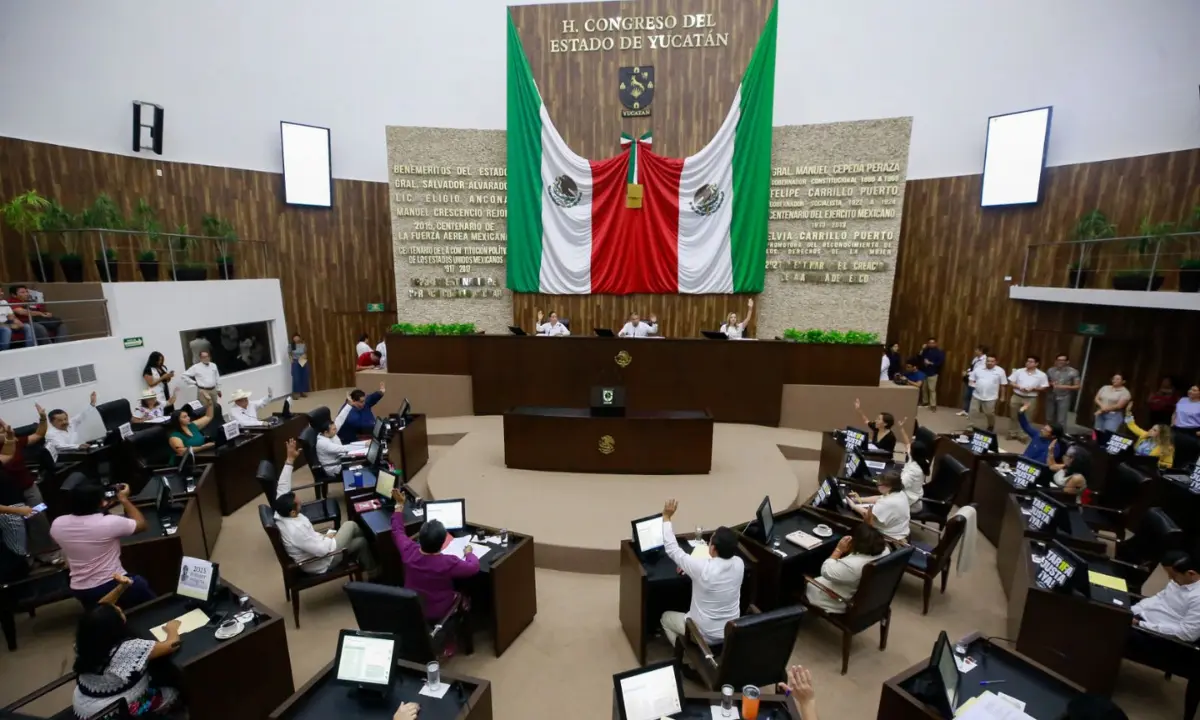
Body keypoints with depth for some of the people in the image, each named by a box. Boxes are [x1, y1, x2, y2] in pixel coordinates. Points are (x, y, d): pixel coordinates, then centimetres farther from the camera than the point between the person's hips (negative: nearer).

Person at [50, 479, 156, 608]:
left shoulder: (57, 525, -8)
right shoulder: (109, 523, -23)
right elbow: (141, 524, -4)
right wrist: (124, 500, 3)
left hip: (80, 591, 6)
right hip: (114, 585, -6)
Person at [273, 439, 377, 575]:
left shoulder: (280, 514, -15)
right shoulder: (296, 530, -39)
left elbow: (282, 487, -7)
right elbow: (322, 549, -34)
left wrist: (290, 459, -13)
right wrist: (329, 538, -13)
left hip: (315, 545, 8)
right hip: (319, 563, -8)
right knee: (351, 526, 0)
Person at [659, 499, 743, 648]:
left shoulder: (702, 567, -31)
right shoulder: (739, 563, -16)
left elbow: (672, 549, -19)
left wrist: (666, 517, -14)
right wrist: (690, 568, 7)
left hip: (705, 635, -5)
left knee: (666, 617, 21)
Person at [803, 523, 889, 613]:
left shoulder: (852, 565, -40)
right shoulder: (885, 550, -17)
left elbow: (825, 571, -24)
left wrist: (838, 550, -21)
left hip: (848, 604, -8)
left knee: (810, 586, 16)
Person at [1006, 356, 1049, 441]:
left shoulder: (1041, 375, -2)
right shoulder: (1019, 371, 1)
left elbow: (1044, 387, 0)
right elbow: (1010, 382, 3)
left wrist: (1033, 389, -16)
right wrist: (1019, 387, -15)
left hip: (1030, 399, -1)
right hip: (1016, 396, 1)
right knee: (1014, 416, 10)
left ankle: (1022, 435, 14)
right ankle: (1012, 433, 20)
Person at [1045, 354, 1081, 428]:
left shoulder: (1073, 372, -4)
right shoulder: (1050, 370, 4)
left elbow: (1077, 386, -2)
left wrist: (1066, 387, -18)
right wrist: (1050, 384, -7)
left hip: (1064, 398, -3)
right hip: (1051, 397, 3)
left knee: (1061, 421, -6)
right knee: (1049, 419, 10)